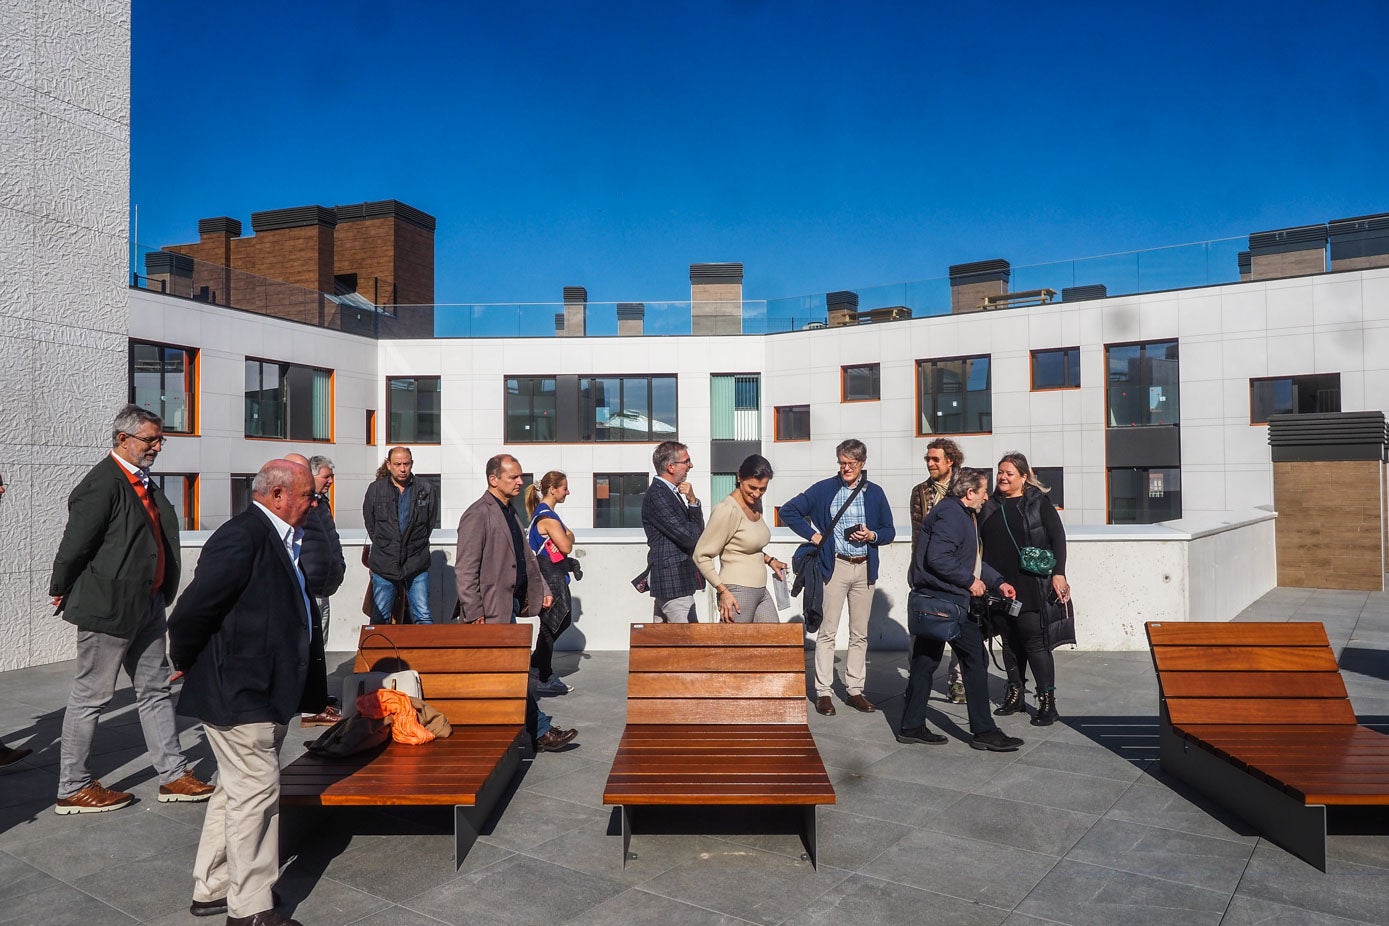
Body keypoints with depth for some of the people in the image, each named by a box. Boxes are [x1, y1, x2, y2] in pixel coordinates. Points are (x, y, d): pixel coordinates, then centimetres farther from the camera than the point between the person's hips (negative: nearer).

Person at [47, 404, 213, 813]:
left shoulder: (143, 482, 10)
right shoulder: (102, 484, -18)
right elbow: (75, 544, -17)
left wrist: (162, 593, 14)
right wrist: (61, 592, -5)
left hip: (146, 604, 9)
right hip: (108, 607, -9)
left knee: (155, 690, 13)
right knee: (90, 696, 6)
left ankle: (173, 775, 22)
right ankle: (73, 788, 21)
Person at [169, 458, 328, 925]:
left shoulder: (278, 540, 9)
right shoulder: (242, 537, -22)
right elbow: (192, 610, -22)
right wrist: (185, 663, -9)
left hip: (262, 694, 10)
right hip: (239, 694, -10)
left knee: (237, 791, 21)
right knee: (256, 792, 0)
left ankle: (212, 888, 37)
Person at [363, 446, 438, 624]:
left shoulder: (425, 490, 2)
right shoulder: (375, 490, 2)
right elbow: (369, 524, 11)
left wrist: (416, 545, 8)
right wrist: (382, 547, 9)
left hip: (417, 566, 0)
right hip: (383, 567, 1)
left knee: (424, 618, 0)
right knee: (379, 620, 7)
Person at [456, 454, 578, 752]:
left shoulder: (509, 512, 16)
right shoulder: (477, 515, -13)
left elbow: (526, 557, 23)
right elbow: (465, 569, -16)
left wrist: (543, 588, 14)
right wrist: (475, 614, -19)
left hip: (508, 605, 9)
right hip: (490, 609, -9)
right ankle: (541, 732, 2)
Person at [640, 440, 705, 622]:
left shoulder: (670, 492, 16)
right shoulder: (657, 495, -15)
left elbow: (697, 530, 12)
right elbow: (689, 537, -20)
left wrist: (692, 501, -5)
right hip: (673, 581, -10)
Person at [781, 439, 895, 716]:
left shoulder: (875, 493, 8)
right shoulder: (824, 489, 1)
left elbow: (889, 531, 12)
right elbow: (788, 511, 1)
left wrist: (872, 535, -8)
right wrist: (812, 534, -5)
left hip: (865, 568, 3)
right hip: (835, 566, -3)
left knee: (860, 634, 9)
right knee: (827, 631, -1)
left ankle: (855, 690, 18)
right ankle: (823, 692, 5)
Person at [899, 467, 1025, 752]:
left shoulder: (962, 514, 19)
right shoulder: (951, 514, -15)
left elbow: (972, 558, 27)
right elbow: (938, 558, -26)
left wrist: (998, 582, 21)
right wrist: (970, 581, -16)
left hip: (931, 601, 11)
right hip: (949, 601, -11)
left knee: (925, 661, 11)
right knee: (975, 660, -1)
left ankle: (911, 726, 17)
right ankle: (983, 731, 8)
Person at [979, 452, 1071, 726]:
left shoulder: (1038, 502, 1)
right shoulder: (990, 506, 12)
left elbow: (1058, 538, -3)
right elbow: (980, 544, 15)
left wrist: (1058, 573, -11)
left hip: (1032, 585, -4)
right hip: (999, 585, 5)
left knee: (1034, 639, -6)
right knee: (1010, 640, 11)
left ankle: (1047, 701, 1)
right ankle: (1015, 694, 21)